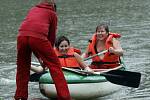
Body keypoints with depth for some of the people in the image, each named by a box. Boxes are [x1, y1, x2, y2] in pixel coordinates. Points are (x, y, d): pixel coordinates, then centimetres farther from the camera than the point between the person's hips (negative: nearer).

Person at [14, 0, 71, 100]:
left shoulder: (33, 9, 34)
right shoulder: (52, 14, 22)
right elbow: (52, 36, 22)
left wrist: (38, 56, 37)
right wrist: (48, 54, 34)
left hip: (22, 35, 4)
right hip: (38, 37, -4)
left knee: (22, 68, 21)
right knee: (55, 66, 4)